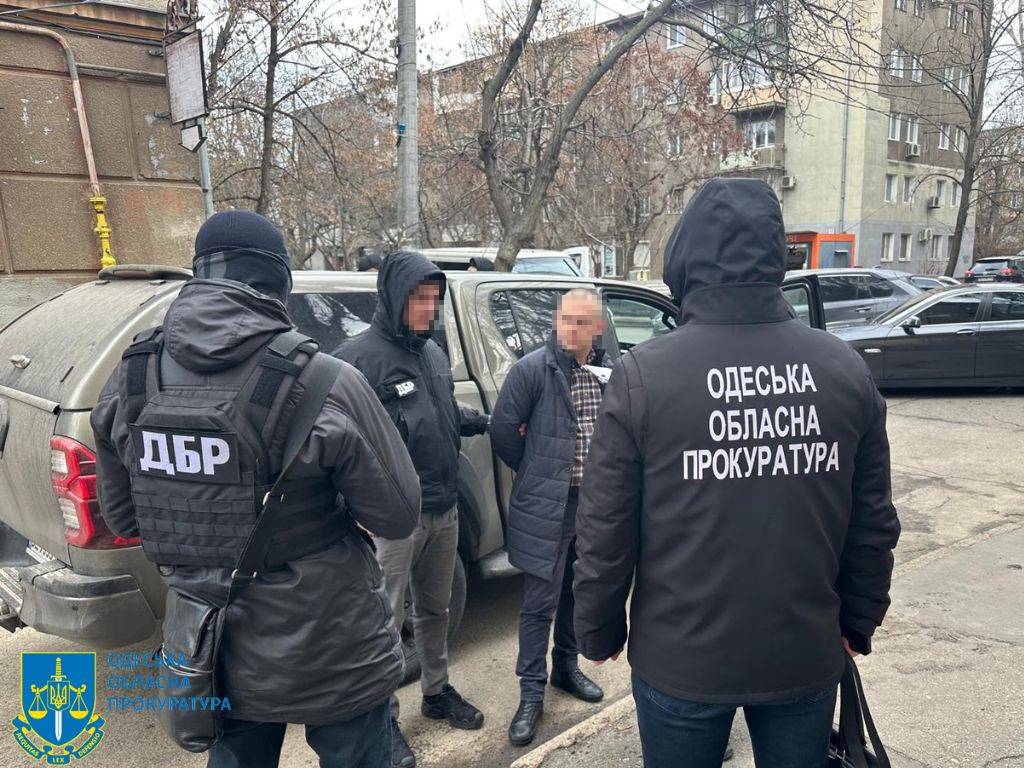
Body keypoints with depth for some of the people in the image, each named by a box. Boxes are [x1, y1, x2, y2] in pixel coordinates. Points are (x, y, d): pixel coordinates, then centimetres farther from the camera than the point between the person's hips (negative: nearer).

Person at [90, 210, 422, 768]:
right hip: (327, 657, -4)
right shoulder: (325, 385, -24)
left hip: (211, 652, 5)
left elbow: (121, 517, 5)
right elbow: (397, 517, -16)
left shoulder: (130, 380, -7)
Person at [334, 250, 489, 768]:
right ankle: (384, 720, 24)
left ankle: (437, 692, 41)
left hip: (444, 510, 7)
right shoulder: (357, 357, -14)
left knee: (435, 611, 22)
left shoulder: (433, 353, 11)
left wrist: (489, 423, 11)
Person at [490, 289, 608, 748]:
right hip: (547, 507, -5)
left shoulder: (605, 371, 3)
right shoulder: (532, 369, -13)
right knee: (540, 603, 2)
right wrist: (534, 474, -1)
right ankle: (531, 694, 17)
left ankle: (565, 667, 39)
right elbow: (502, 429, -11)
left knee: (577, 593, 20)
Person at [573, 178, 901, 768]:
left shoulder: (643, 376, -17)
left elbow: (605, 531, -11)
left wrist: (600, 631, 4)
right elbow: (873, 523, 2)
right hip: (808, 655, 3)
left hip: (681, 659, -2)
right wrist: (859, 621, 16)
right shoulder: (846, 369, -6)